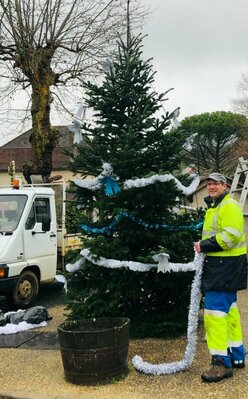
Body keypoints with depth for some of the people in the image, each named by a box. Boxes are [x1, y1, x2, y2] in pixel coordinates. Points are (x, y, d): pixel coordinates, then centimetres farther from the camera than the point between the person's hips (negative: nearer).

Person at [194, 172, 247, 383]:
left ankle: (222, 362, -7)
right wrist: (204, 246, 8)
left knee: (215, 310, -12)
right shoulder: (213, 207, 20)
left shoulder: (229, 206, -13)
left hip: (226, 266, -11)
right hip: (219, 265, 11)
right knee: (229, 309, 16)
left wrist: (205, 245, -19)